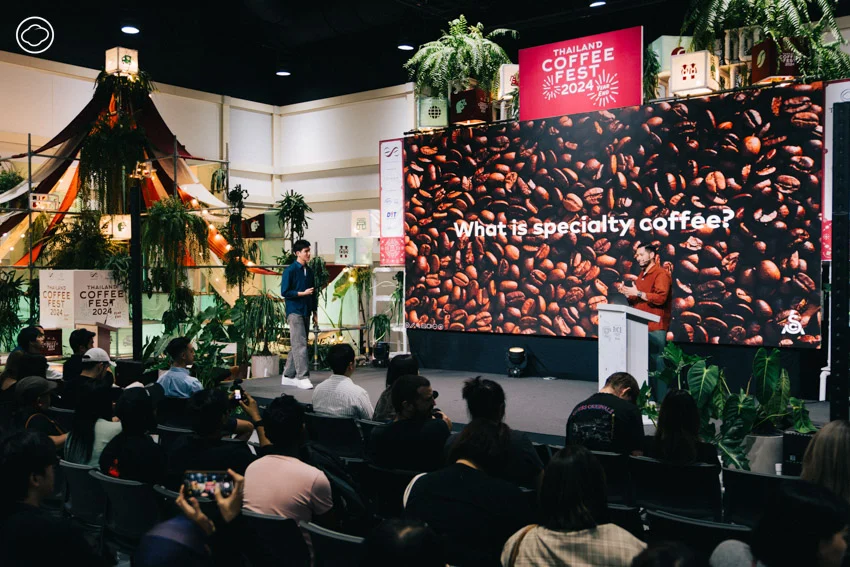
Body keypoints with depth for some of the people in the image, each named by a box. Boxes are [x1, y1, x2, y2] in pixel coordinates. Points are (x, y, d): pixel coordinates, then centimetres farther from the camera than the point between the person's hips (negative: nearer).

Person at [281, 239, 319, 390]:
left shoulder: (309, 271, 14)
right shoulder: (290, 270, -7)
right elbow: (284, 292, -11)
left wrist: (315, 312, 17)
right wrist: (302, 293, -14)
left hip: (306, 312, 7)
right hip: (294, 312, -7)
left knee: (297, 345, 10)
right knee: (300, 345, -12)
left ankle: (288, 376, 17)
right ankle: (303, 377, -12)